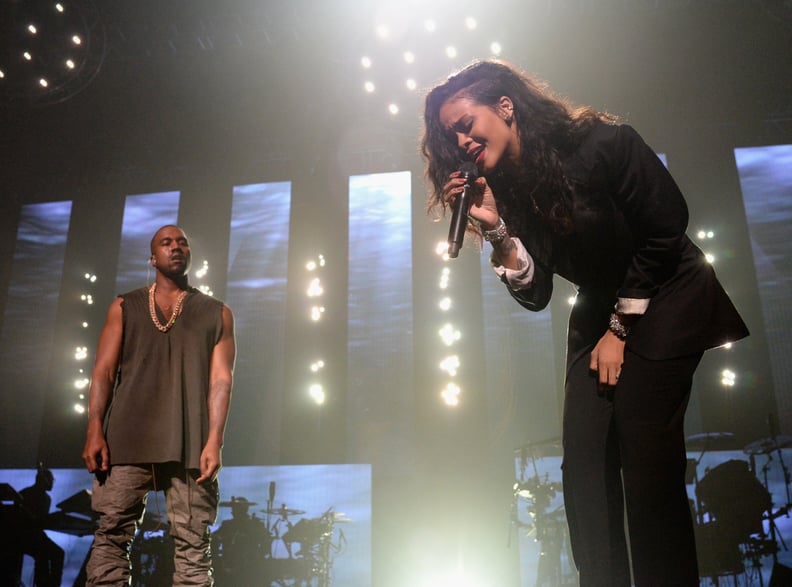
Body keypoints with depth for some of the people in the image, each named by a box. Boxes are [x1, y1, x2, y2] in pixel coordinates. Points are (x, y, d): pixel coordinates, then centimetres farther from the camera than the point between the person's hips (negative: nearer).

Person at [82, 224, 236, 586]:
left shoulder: (217, 313, 13)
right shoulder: (125, 307, 16)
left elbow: (221, 379, 3)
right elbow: (104, 371, 8)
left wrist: (214, 440, -8)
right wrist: (95, 431, -5)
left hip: (191, 443, -1)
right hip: (128, 437, 1)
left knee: (192, 541, -2)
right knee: (112, 534, -2)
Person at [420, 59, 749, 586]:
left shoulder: (602, 143, -19)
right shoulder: (502, 189, -5)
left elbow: (665, 231, -14)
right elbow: (535, 295, -8)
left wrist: (621, 327, -11)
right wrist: (496, 231, -24)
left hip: (665, 301, -5)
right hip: (599, 315, 5)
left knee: (645, 457, -12)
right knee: (584, 462, -2)